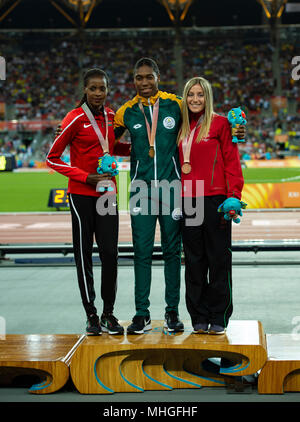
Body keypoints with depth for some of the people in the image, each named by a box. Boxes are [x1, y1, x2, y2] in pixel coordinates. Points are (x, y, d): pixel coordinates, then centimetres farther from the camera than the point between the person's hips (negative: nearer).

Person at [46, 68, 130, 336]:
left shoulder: (112, 117, 8)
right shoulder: (75, 119, -8)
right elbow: (52, 159, -6)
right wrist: (86, 177, -14)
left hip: (107, 194, 4)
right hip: (81, 195, -4)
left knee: (110, 254, 1)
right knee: (84, 255, 2)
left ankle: (109, 314, 11)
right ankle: (91, 316, 11)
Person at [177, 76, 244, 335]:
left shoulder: (220, 124, 0)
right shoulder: (182, 128, 14)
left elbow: (232, 161, -4)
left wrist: (234, 197, -12)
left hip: (215, 198, -4)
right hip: (188, 201, 5)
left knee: (218, 258, 0)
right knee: (194, 260, 7)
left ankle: (219, 318, 10)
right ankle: (199, 318, 16)